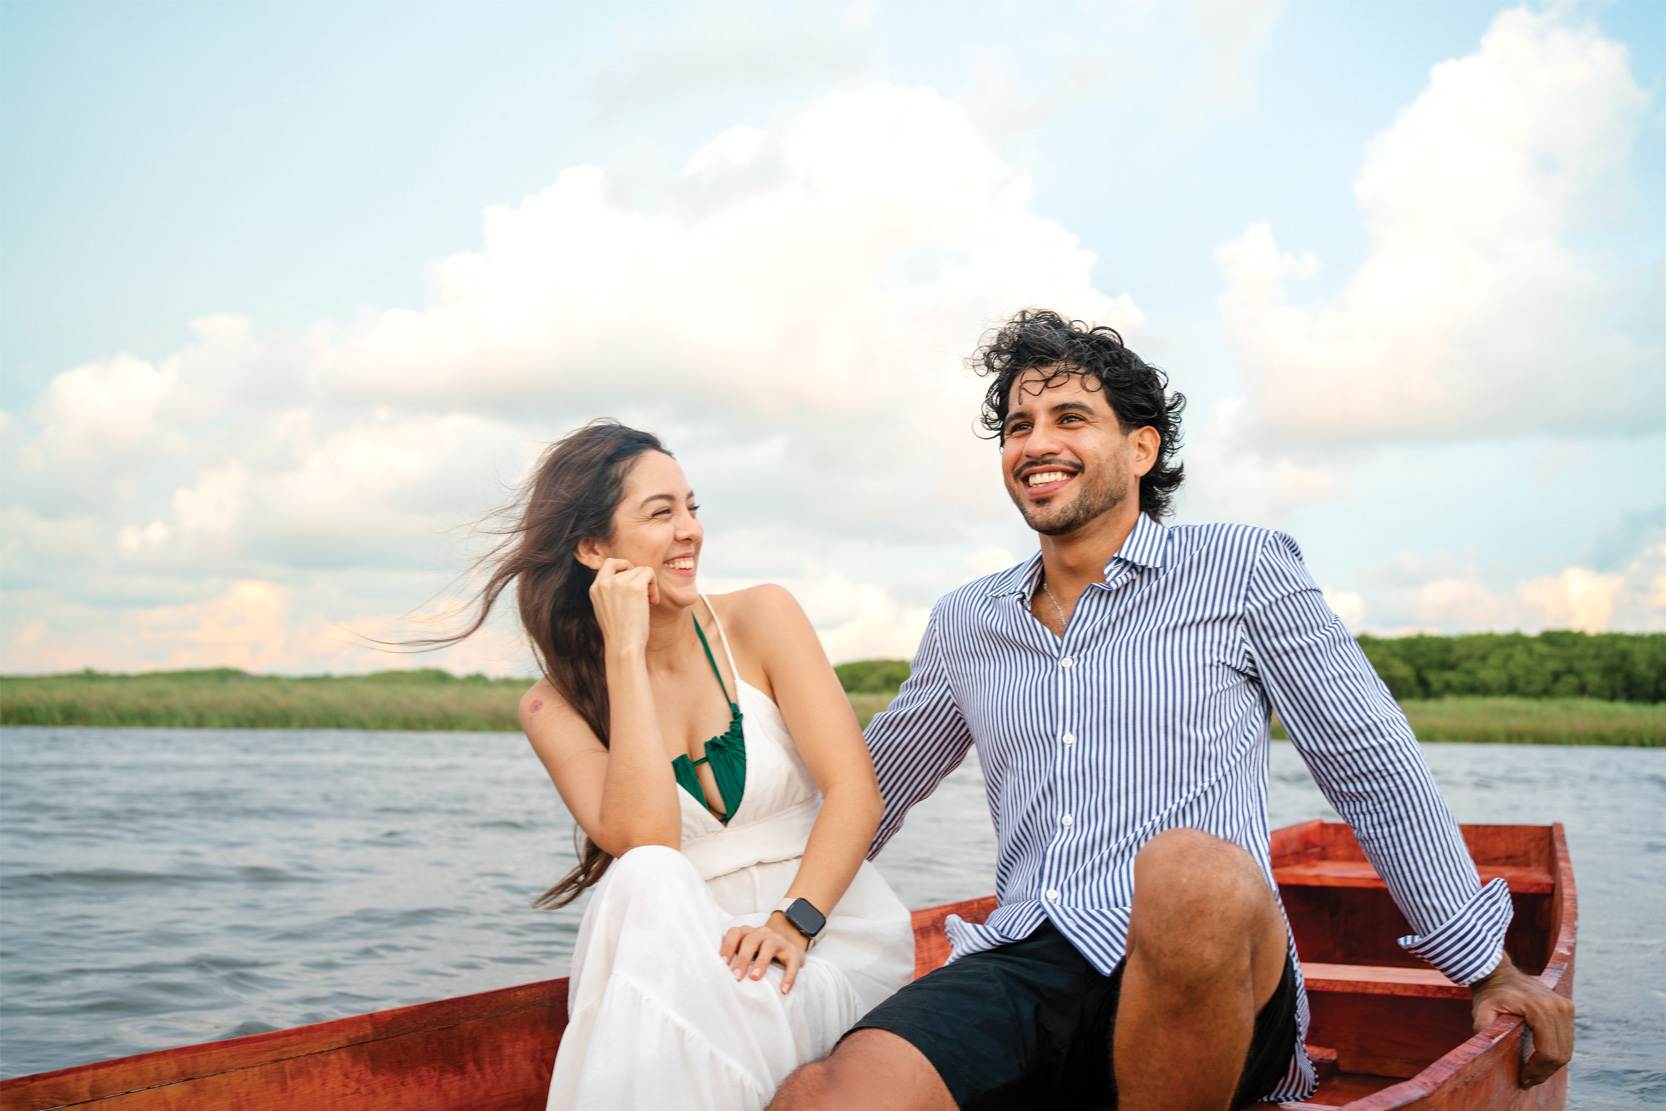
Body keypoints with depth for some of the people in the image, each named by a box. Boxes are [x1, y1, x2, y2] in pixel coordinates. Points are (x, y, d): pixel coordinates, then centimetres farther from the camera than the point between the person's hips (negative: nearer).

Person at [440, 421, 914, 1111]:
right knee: (643, 886, -32)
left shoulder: (761, 618, 0)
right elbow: (644, 842, -17)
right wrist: (627, 652, -15)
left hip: (830, 929, -1)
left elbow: (855, 790, -8)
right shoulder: (553, 708, 1)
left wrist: (792, 922, -24)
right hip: (685, 946, 2)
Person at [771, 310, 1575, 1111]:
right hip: (1023, 967, 0)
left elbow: (1372, 768, 9)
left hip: (1206, 975, 1)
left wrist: (1489, 969, 13)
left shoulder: (1241, 570, 6)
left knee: (1188, 871, -38)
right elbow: (870, 789, 31)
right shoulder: (963, 625, 17)